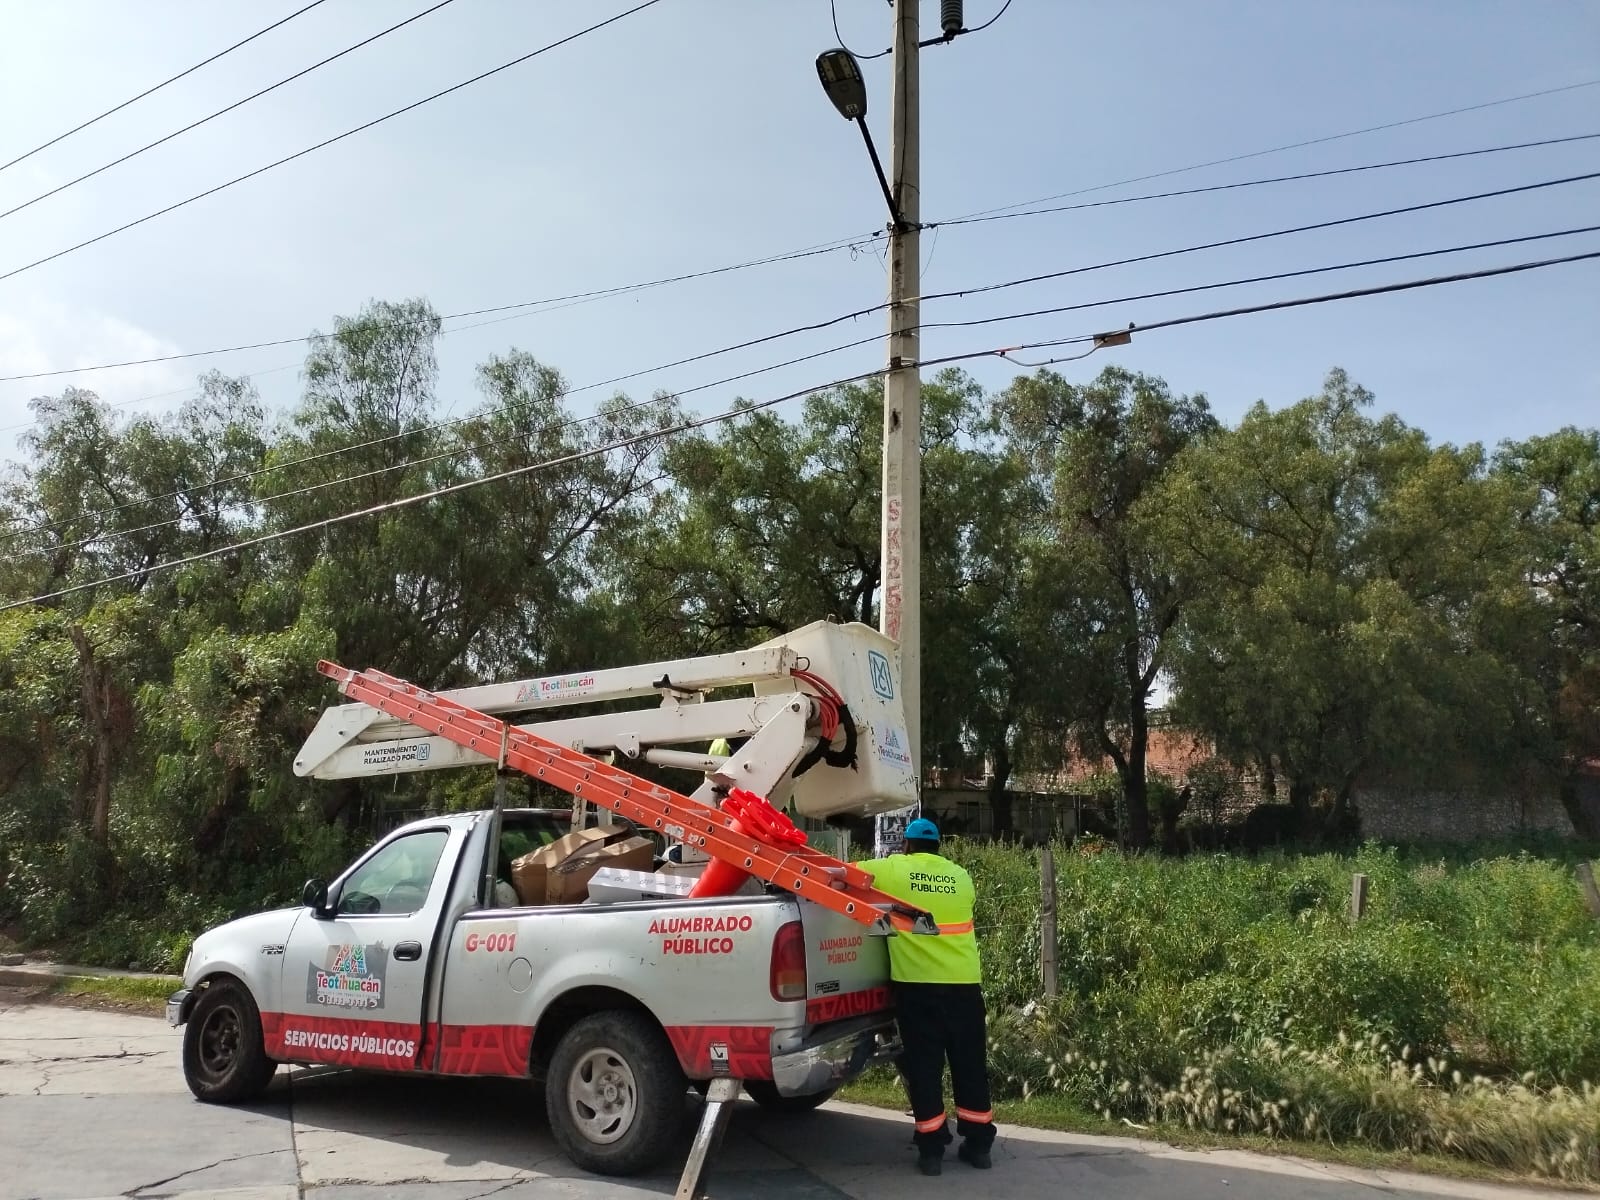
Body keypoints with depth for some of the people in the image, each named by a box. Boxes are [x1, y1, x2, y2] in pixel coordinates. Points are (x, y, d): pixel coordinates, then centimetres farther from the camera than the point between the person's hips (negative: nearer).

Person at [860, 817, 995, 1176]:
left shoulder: (892, 869, 2)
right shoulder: (960, 876, 10)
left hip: (916, 982, -2)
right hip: (964, 981, 3)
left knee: (924, 1066, 5)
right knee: (970, 1064, 13)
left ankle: (931, 1149, 8)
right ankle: (978, 1144, 20)